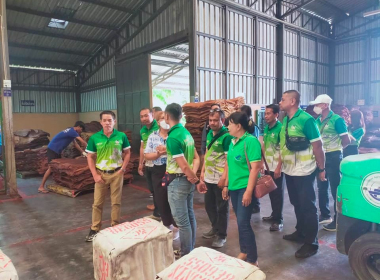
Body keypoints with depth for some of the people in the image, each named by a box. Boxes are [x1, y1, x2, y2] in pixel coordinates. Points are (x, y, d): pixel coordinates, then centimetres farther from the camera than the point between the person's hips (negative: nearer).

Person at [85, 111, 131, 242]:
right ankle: (94, 229, 23)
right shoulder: (94, 138, -6)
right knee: (97, 203, 8)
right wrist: (95, 174, -6)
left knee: (116, 202, 9)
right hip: (101, 174, 1)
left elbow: (127, 153, 4)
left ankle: (115, 227, 25)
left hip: (117, 173, 0)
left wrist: (123, 168, -6)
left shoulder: (122, 136, -7)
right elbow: (90, 157, 1)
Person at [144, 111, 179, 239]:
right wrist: (158, 153, -14)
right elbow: (147, 156, 3)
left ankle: (175, 226, 24)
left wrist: (168, 150, -23)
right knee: (161, 200, 12)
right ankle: (167, 225, 32)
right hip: (158, 171, 4)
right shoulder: (153, 136, 5)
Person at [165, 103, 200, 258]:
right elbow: (196, 158, 8)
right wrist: (193, 175, -6)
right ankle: (190, 250, 31)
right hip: (188, 180, 9)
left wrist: (194, 178, -5)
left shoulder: (172, 138, -20)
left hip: (178, 181, -9)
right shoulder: (186, 133, 7)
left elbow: (184, 166, -21)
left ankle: (186, 255, 16)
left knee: (182, 220, 3)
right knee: (189, 216, 17)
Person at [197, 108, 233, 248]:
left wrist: (224, 177, -21)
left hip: (220, 179, -8)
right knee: (209, 205, 19)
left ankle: (221, 235, 22)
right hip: (208, 178, 8)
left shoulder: (227, 136, -14)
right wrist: (203, 171, 14)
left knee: (222, 208, 7)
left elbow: (229, 159, -17)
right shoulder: (209, 134, 10)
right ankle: (215, 228, 40)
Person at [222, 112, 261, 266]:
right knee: (240, 222, 16)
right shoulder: (233, 142, 9)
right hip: (234, 187, 7)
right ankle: (244, 252, 33)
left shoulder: (250, 141, -14)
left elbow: (255, 167, -19)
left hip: (245, 187, -7)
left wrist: (249, 191, -22)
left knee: (243, 223, -5)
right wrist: (226, 185, 16)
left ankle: (253, 260, 10)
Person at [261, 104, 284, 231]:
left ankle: (278, 220, 12)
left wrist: (278, 167, -19)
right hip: (268, 166, 6)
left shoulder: (280, 128, -14)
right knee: (271, 191, 15)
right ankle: (274, 215, 30)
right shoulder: (266, 128, 7)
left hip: (277, 167, -6)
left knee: (277, 193, 2)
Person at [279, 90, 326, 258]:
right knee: (296, 204, 19)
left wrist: (321, 169, -11)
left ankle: (311, 243, 16)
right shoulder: (285, 120, 7)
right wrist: (280, 165, 13)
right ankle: (300, 232, 37)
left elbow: (317, 146, -13)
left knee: (308, 206, 3)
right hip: (289, 171, 8)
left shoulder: (306, 119, -16)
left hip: (304, 171, -7)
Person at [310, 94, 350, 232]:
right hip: (320, 156, 7)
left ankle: (338, 220, 10)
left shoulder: (336, 119, -12)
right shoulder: (318, 120, 7)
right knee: (322, 187, 14)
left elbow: (346, 140, -12)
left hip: (333, 157, -7)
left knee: (335, 189, 0)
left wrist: (334, 149, -1)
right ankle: (325, 215, 28)